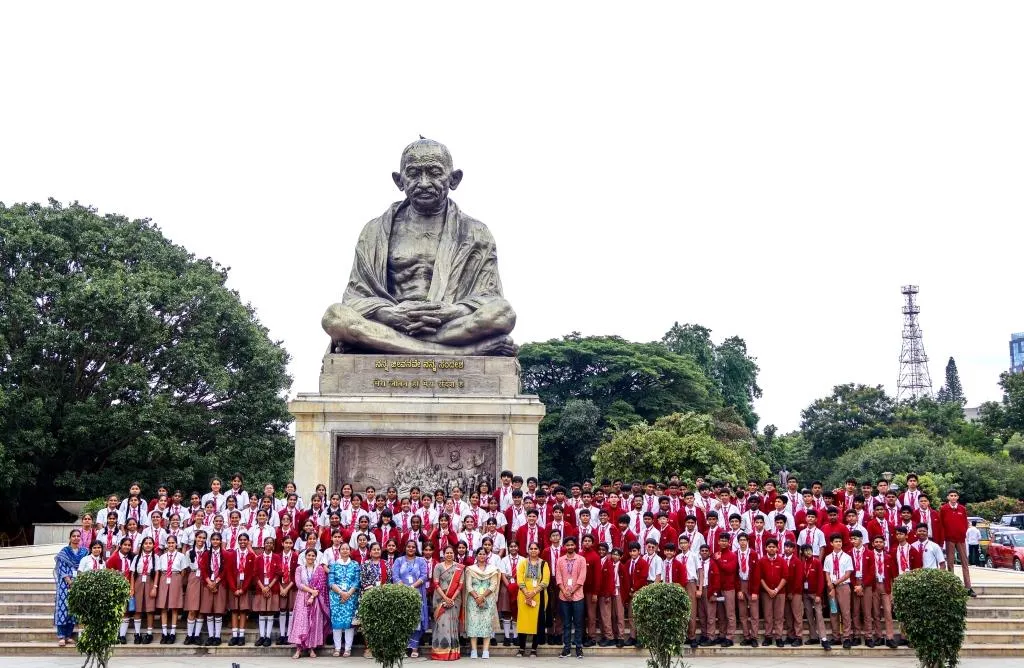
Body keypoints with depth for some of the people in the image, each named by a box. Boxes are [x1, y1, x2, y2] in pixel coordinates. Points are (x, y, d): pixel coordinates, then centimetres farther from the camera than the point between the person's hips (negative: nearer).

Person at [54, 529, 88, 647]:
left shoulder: (85, 552, 9)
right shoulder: (64, 552, 2)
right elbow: (62, 569, -4)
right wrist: (70, 582, -14)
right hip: (65, 583, -3)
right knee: (63, 607, -7)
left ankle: (69, 635, 10)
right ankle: (61, 636, -7)